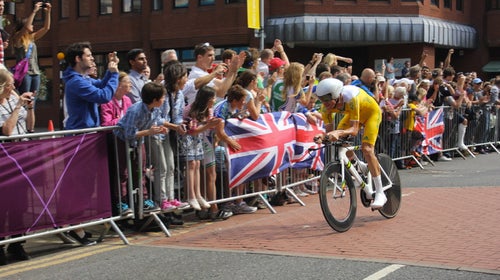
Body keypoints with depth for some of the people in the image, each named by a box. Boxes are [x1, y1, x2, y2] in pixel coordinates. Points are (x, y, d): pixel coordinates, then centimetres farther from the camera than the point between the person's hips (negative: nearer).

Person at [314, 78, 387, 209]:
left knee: (367, 149, -21)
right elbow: (329, 129, -22)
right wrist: (322, 136, -45)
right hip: (353, 113, 7)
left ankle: (380, 193, -13)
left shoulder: (350, 98, -42)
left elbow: (354, 130, -42)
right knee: (339, 142, -9)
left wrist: (339, 133, -61)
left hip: (371, 113, -6)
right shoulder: (327, 107, -25)